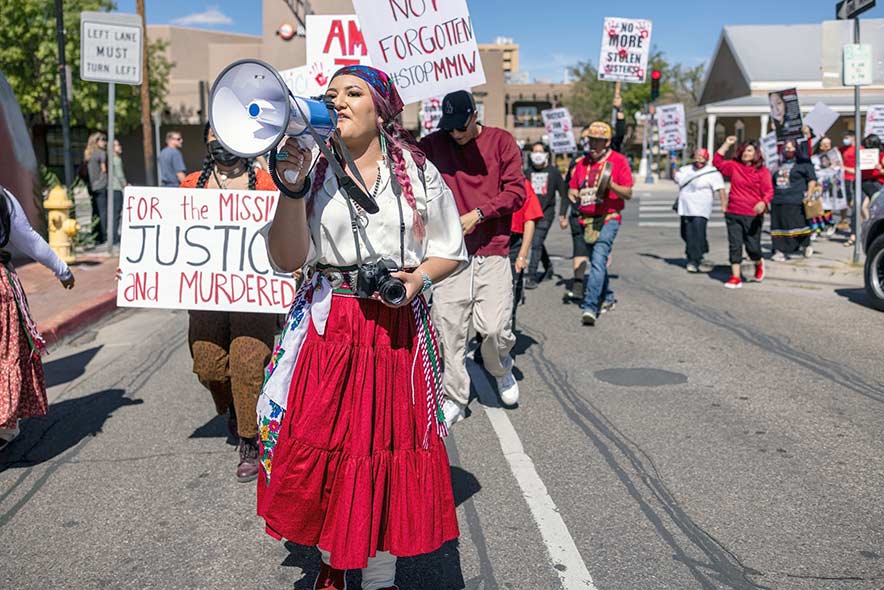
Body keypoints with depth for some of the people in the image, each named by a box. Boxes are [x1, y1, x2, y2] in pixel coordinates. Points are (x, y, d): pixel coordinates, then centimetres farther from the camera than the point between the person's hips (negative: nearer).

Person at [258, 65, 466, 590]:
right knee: (320, 444, 3)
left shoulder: (418, 171, 5)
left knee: (392, 447, 4)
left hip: (398, 326, 0)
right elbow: (287, 259, -3)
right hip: (327, 325, 1)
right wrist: (292, 188, -15)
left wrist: (420, 278, -10)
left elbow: (450, 251, 10)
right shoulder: (315, 171, 5)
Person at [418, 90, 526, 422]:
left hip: (492, 252, -1)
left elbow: (516, 191, 0)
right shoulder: (432, 145, 9)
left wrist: (477, 214, -11)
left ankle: (501, 370, 27)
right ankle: (454, 398, 15)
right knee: (449, 328, -1)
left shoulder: (501, 141, 5)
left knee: (494, 326, -8)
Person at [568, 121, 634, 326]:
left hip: (608, 218, -6)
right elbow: (572, 188, 20)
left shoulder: (618, 161, -2)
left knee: (598, 260, -21)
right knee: (596, 261, 18)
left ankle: (590, 307, -27)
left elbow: (628, 194, -6)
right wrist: (573, 195, -3)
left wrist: (611, 185, -24)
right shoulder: (582, 163, 13)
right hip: (586, 220, 6)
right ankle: (607, 297, 38)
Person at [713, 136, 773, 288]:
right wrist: (727, 144, 6)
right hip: (733, 214, 3)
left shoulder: (762, 171, 0)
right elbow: (717, 161, 10)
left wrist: (763, 203, -27)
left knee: (752, 247, 0)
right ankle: (736, 278, 4)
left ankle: (758, 264, 34)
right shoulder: (734, 166, 9)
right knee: (734, 246, 0)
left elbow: (769, 191, -7)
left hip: (753, 215, -3)